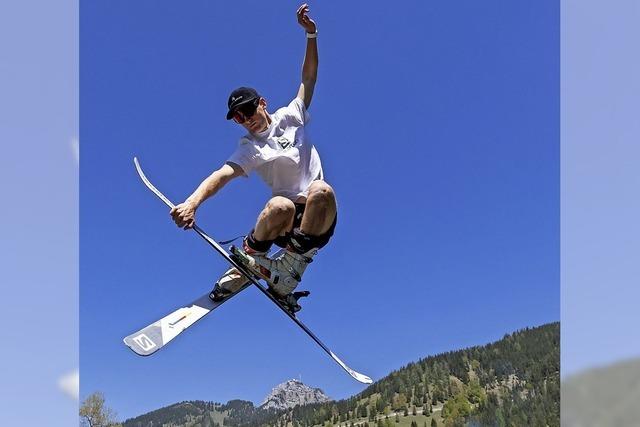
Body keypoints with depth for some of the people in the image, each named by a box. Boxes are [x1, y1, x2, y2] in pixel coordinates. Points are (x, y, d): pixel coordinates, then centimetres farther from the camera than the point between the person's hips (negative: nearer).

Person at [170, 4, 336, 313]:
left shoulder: (290, 116, 13)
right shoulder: (249, 149, 6)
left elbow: (309, 78, 12)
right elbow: (223, 174, -11)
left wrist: (311, 35, -2)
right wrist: (192, 201, -29)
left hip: (318, 219, 2)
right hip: (285, 221, -1)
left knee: (322, 191, -34)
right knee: (280, 205, -37)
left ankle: (287, 274, -21)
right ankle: (249, 260, -7)